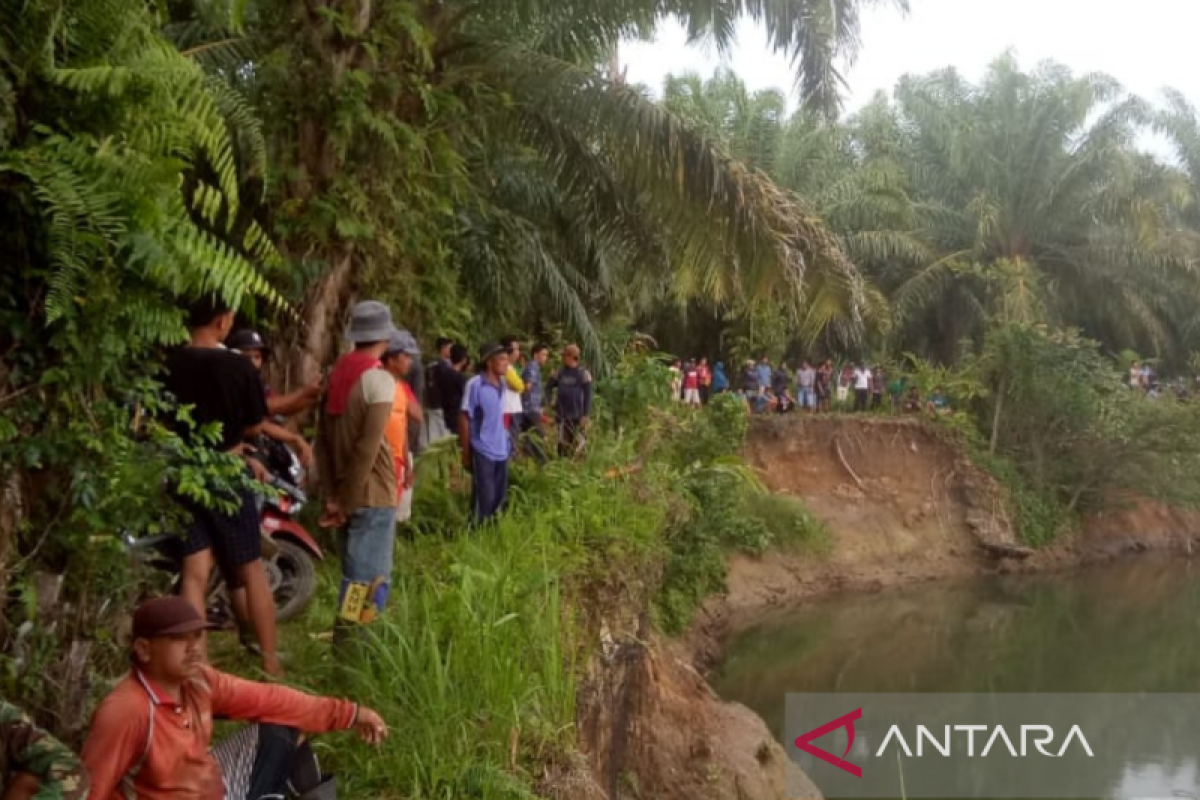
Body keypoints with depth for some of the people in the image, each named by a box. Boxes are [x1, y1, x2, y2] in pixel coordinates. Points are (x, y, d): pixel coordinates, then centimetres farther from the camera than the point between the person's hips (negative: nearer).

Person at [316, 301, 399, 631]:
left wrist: (331, 495, 5)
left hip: (346, 493, 8)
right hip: (373, 494, -8)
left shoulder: (336, 374, 8)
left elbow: (322, 440, 7)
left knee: (355, 572, 18)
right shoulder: (380, 379, -14)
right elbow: (369, 447, -20)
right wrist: (347, 500, -14)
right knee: (370, 577, -3)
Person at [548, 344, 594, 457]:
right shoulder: (560, 372, 7)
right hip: (562, 415, 4)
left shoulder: (583, 373, -5)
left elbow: (588, 396, -7)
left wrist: (585, 415, -13)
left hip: (577, 415, -4)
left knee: (578, 445, -4)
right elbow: (549, 388, 15)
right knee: (563, 445, 9)